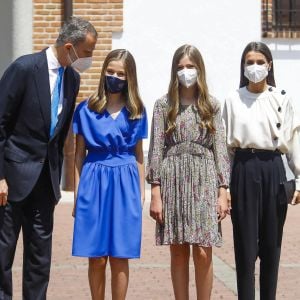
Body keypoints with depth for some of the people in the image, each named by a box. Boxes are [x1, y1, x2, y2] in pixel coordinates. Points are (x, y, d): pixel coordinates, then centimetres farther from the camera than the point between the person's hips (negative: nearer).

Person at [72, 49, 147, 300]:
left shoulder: (137, 112, 7)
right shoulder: (87, 109, 4)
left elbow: (139, 155, 13)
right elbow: (79, 154, 6)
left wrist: (141, 192, 9)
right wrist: (78, 192, 1)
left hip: (125, 184, 1)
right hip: (94, 182, -1)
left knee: (119, 258, 3)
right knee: (96, 258, 2)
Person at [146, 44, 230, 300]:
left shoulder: (211, 106, 8)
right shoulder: (164, 105, 6)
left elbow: (220, 148, 6)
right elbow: (156, 149, 3)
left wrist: (222, 191, -2)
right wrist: (155, 192, -4)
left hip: (204, 182, 0)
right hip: (173, 181, 0)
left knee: (203, 253, -5)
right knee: (178, 253, 3)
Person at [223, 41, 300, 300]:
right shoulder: (233, 100, 4)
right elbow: (226, 144, 6)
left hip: (273, 169, 0)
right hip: (244, 170, 0)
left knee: (271, 241, 6)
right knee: (245, 242, 0)